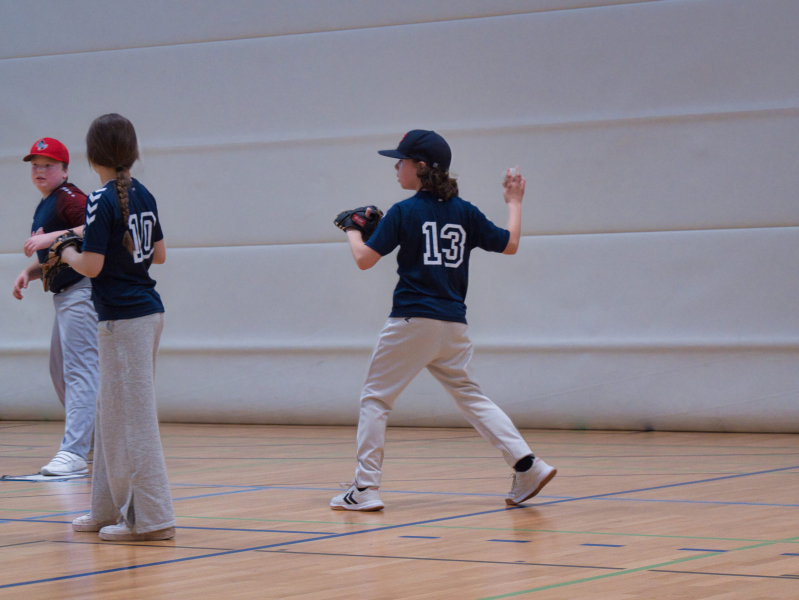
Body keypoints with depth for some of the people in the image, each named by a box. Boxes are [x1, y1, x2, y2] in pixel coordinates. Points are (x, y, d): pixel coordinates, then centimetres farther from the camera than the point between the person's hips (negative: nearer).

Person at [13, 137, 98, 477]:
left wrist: (53, 237, -29)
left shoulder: (68, 197, -11)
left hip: (81, 292, -11)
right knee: (60, 372, 17)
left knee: (78, 370, -14)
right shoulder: (44, 206, 19)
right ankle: (96, 442, 27)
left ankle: (74, 452, -19)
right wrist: (29, 272, 8)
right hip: (63, 295, 11)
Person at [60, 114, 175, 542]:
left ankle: (152, 518, -4)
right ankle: (110, 509, 24)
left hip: (123, 319, -9)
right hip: (148, 310, 9)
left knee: (132, 418, -5)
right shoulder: (143, 196, 9)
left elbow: (91, 266, -18)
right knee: (113, 414, 17)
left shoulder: (102, 202, -15)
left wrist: (68, 253, 1)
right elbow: (158, 254, 16)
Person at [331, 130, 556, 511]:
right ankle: (526, 465, 4)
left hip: (412, 321, -5)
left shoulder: (404, 212, -6)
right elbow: (509, 245, 15)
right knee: (469, 396, 15)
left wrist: (352, 233, 14)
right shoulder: (465, 212, 7)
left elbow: (364, 259, -6)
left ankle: (366, 489, -1)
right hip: (453, 325, 5)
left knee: (376, 397, 4)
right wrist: (514, 203, 29)